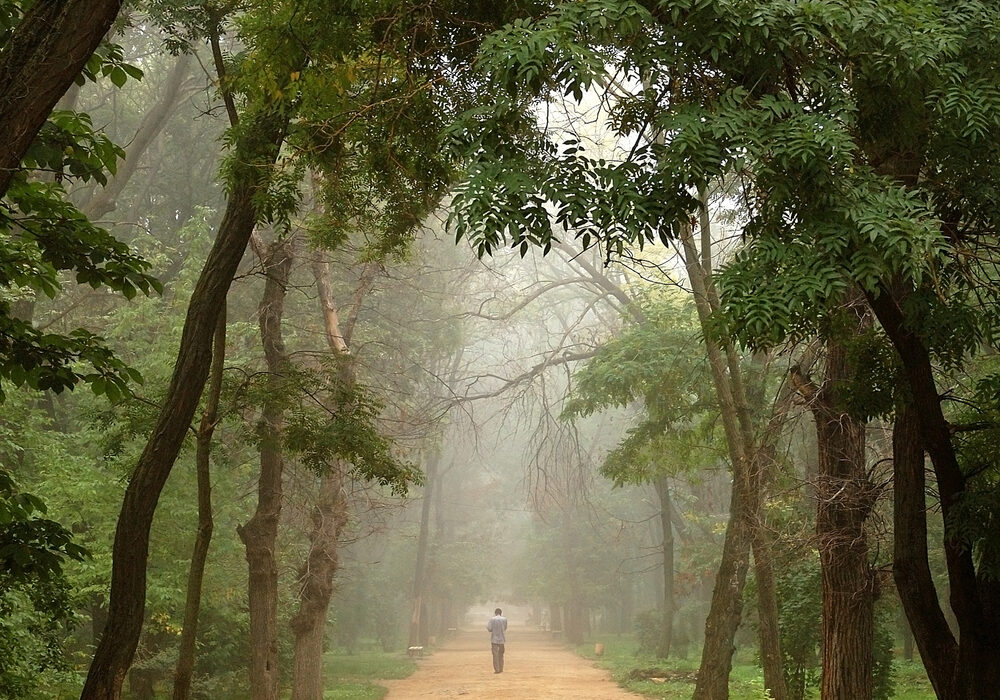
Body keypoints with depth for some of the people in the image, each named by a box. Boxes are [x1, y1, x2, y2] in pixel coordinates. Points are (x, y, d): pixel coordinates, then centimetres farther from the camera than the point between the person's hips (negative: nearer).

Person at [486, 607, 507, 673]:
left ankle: (497, 669, -7)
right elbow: (505, 628, 9)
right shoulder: (504, 619, -2)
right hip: (502, 639, 2)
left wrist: (487, 625, 9)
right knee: (501, 654, 14)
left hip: (494, 639, -2)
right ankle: (501, 669, 16)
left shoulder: (492, 619, -8)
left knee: (495, 654, -1)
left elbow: (489, 629, -10)